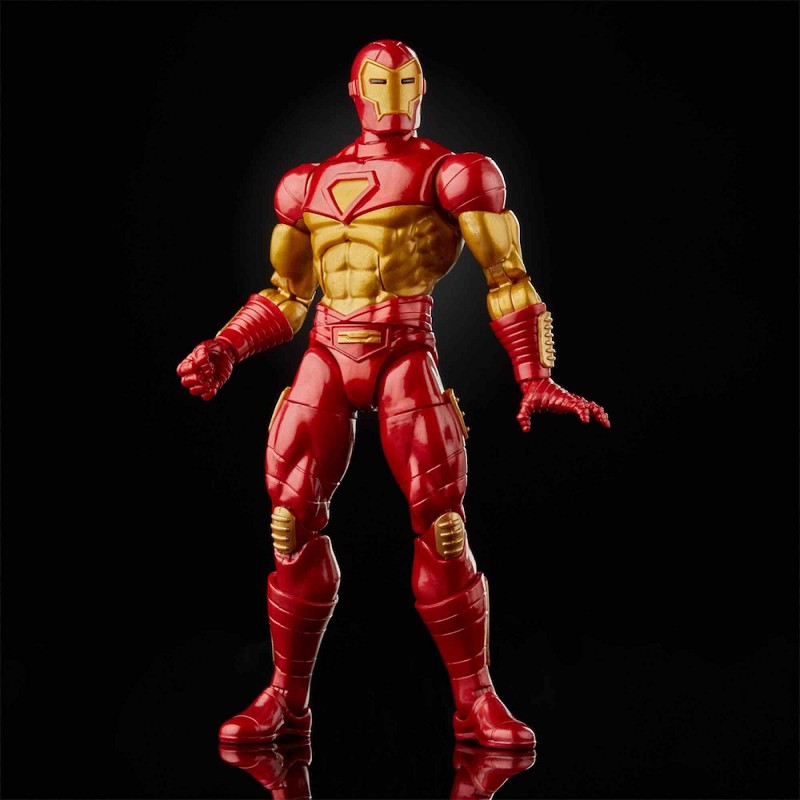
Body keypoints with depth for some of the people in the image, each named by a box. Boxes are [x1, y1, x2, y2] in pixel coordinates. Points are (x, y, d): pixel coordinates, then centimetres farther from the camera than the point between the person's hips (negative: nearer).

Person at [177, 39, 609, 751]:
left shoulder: (449, 174, 6)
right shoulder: (311, 183, 18)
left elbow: (507, 278, 2)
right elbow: (285, 296, 24)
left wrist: (536, 379, -8)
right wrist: (223, 351, 9)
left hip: (405, 356, -3)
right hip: (326, 359, 4)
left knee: (442, 528, -10)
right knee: (292, 525, -2)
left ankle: (476, 702, 1)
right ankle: (287, 699, 10)